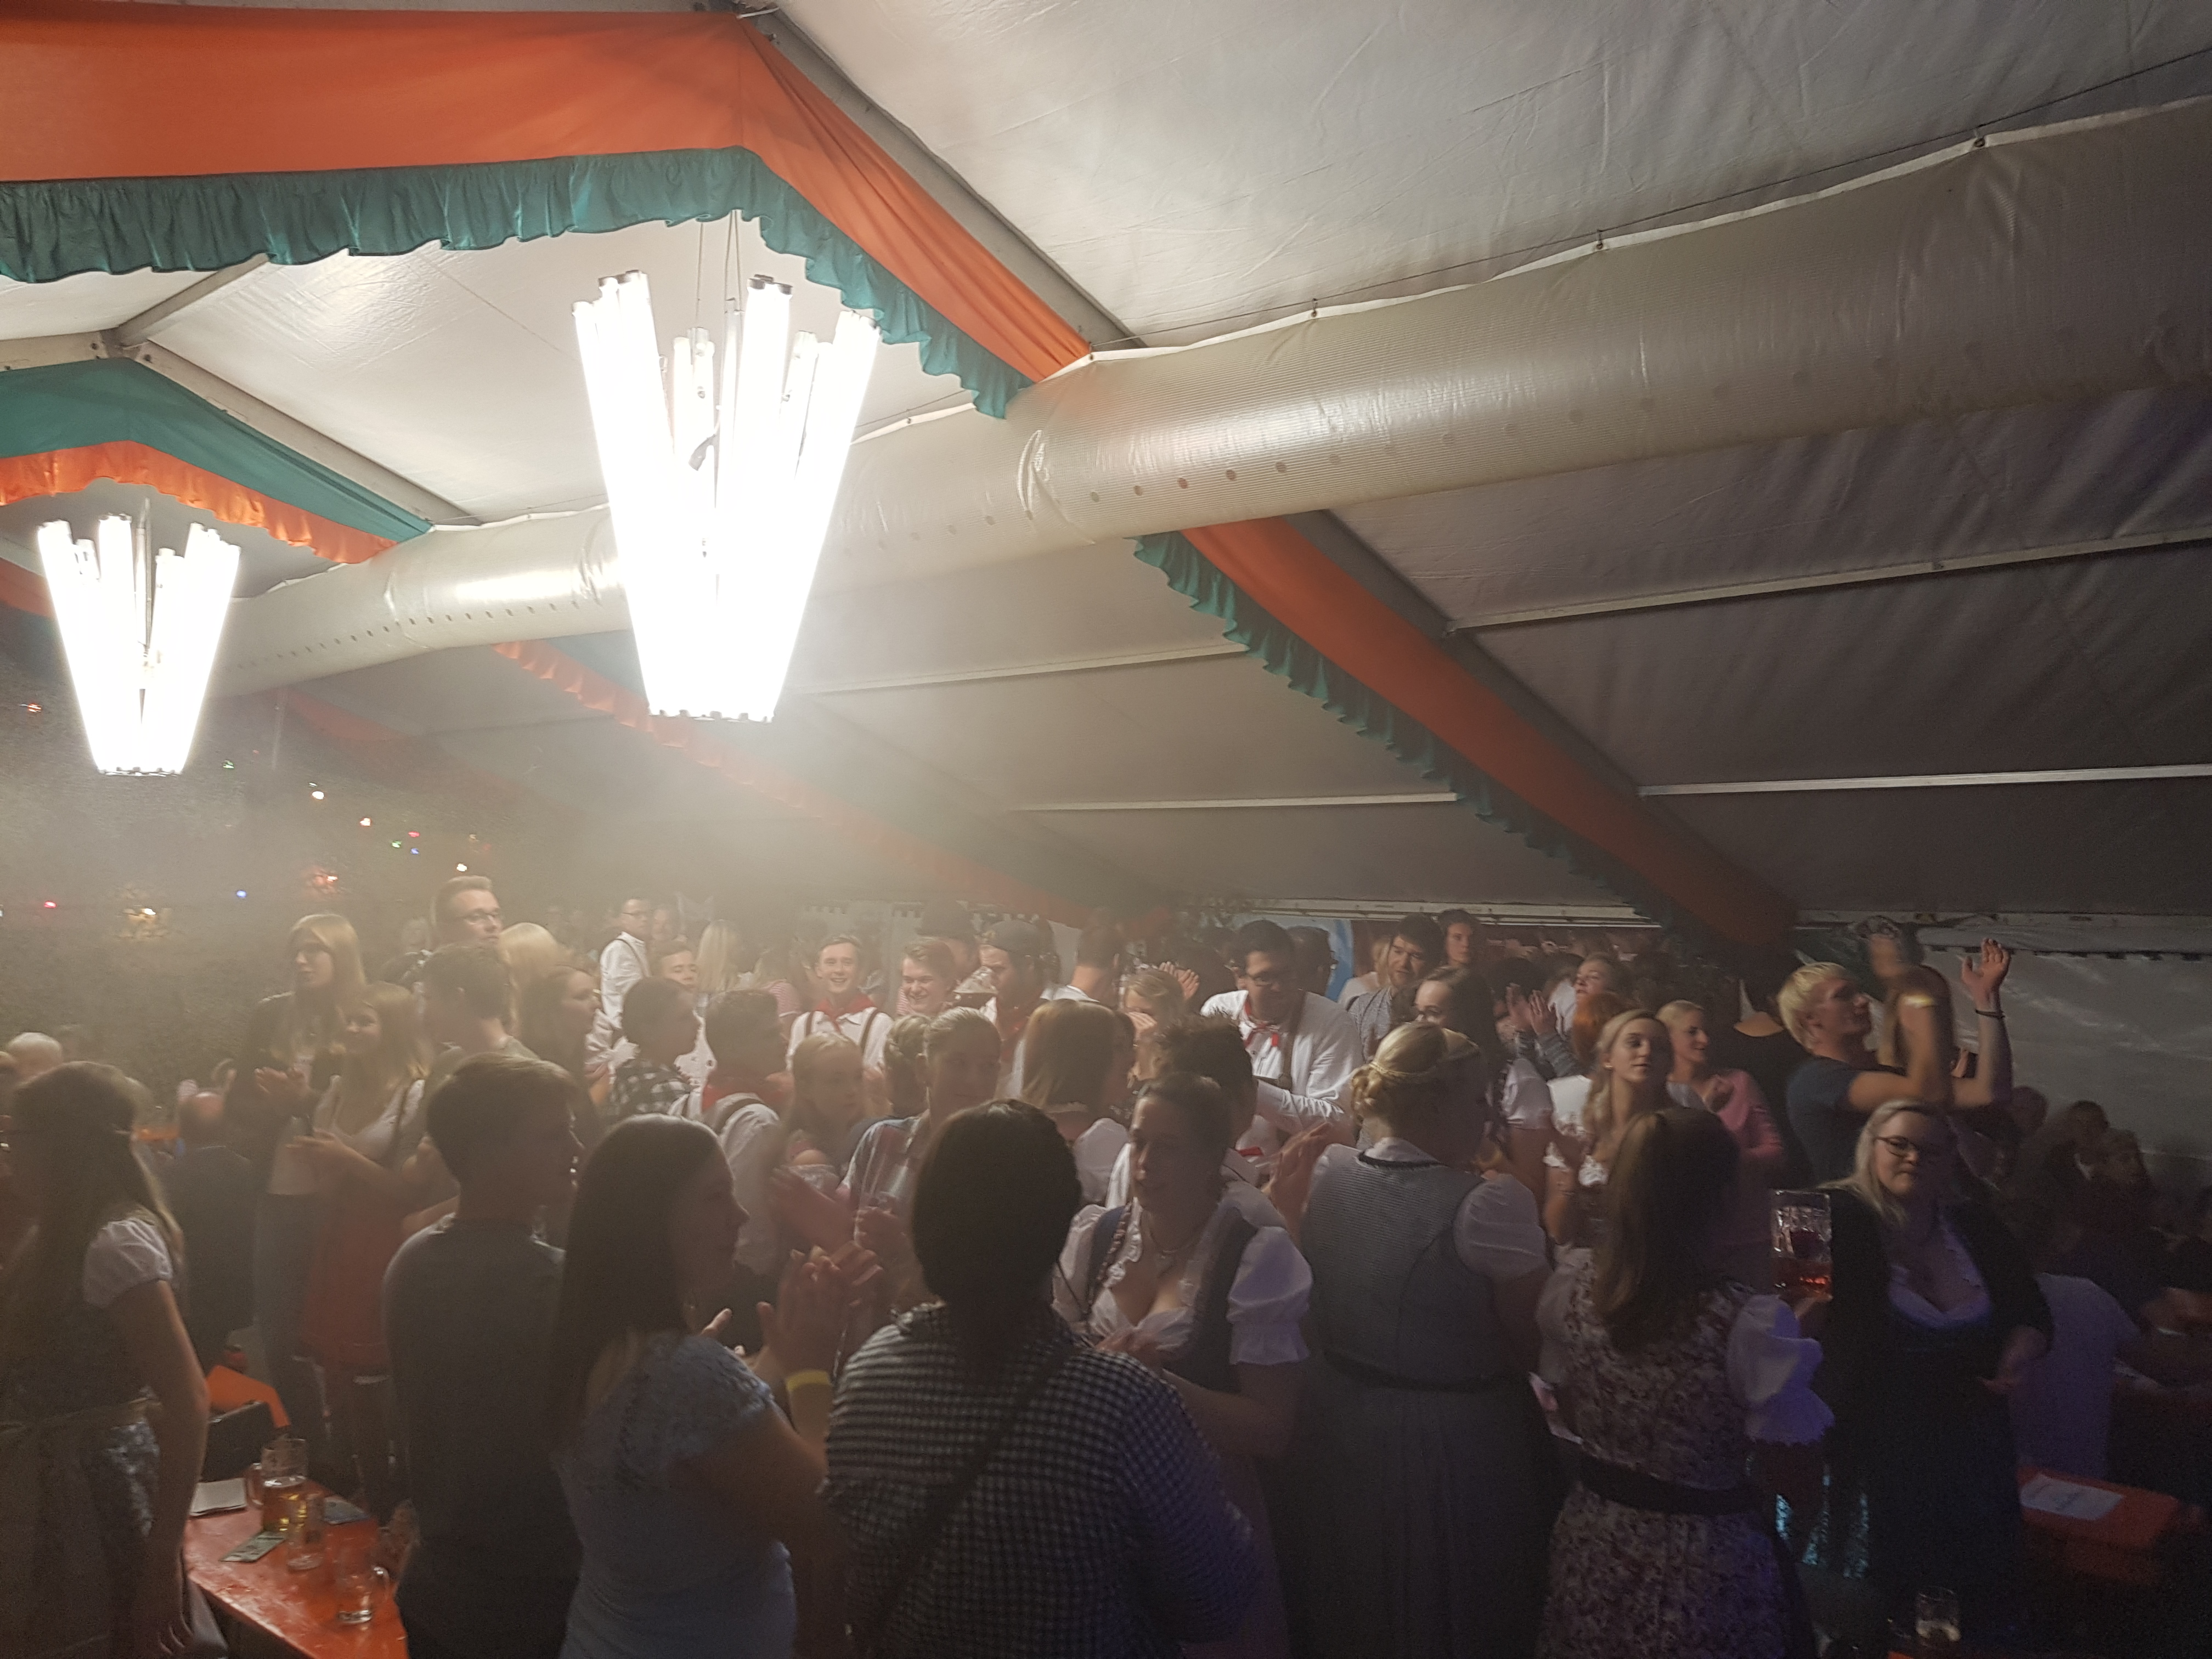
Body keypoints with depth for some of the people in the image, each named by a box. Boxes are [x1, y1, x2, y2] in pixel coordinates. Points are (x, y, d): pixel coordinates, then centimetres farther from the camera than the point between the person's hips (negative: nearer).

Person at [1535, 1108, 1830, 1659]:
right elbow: (1800, 1480, -13)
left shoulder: (1570, 1294, -11)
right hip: (1702, 1574, -4)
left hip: (1592, 1552, 4)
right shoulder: (1751, 1325, -25)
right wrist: (1794, 1344, -5)